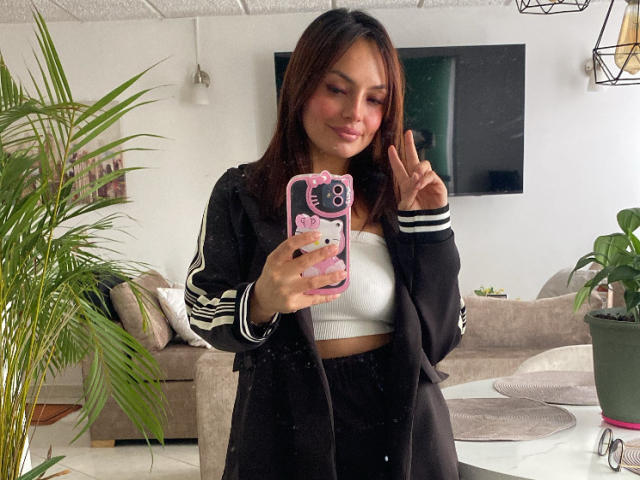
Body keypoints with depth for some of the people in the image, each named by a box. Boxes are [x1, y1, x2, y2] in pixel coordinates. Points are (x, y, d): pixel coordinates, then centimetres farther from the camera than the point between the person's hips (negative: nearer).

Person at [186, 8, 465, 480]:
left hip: (400, 424, 2)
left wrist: (428, 224, -11)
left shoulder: (394, 197, 1)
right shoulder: (241, 193, -4)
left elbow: (441, 337, -1)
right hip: (288, 427, -2)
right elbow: (203, 311, -6)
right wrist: (259, 303, -26)